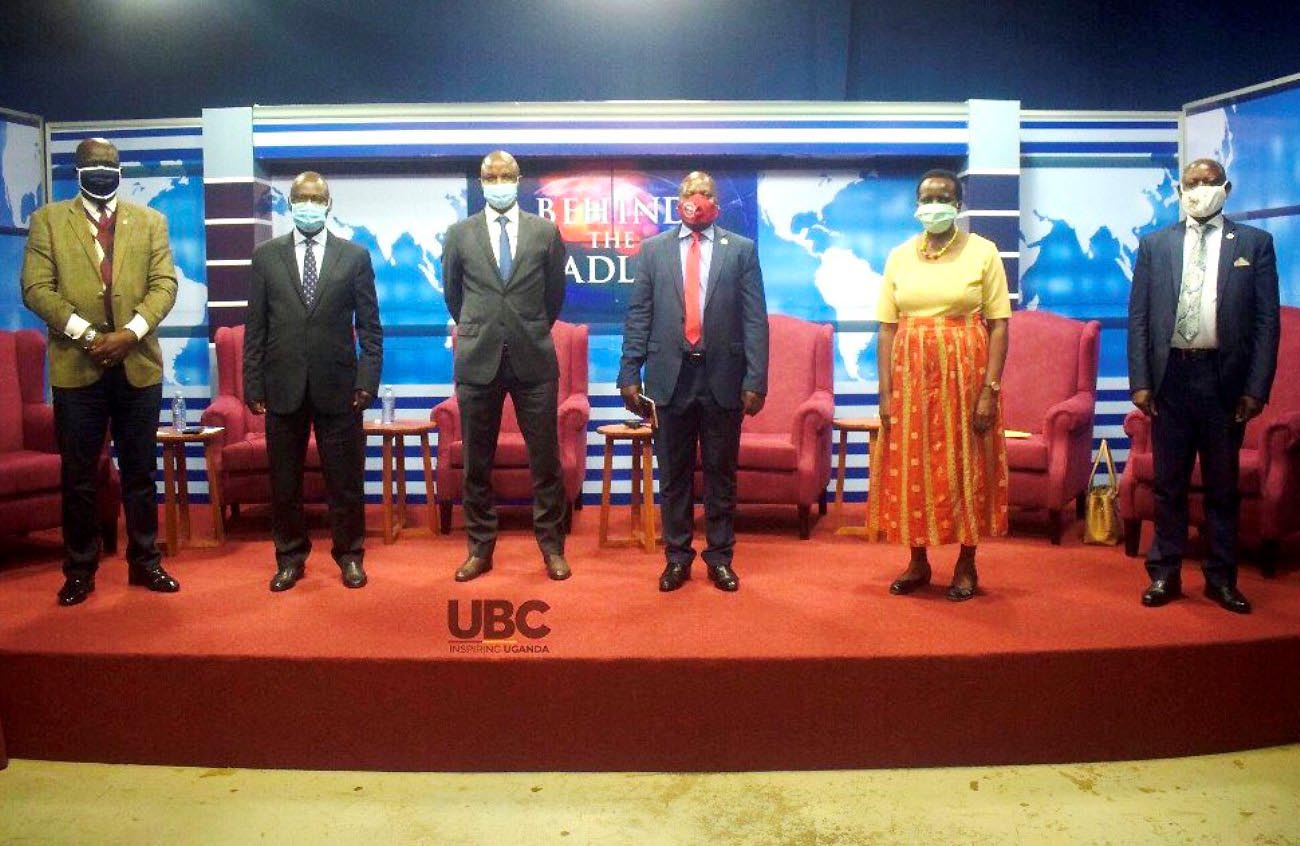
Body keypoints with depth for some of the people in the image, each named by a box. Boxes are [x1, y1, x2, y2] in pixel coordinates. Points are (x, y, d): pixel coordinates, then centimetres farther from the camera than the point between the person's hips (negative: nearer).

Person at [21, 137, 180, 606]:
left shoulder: (150, 221, 9)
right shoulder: (47, 220, 6)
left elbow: (164, 283, 0)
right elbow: (36, 288, -2)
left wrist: (130, 332, -14)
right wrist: (85, 333, -14)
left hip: (138, 363, 1)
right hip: (75, 366, -1)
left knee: (140, 471, 9)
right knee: (77, 475, 6)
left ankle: (144, 562, 20)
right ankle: (80, 570, 18)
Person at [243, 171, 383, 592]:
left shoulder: (355, 256, 4)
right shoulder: (266, 255, 7)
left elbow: (369, 325, 3)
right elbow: (256, 326, 5)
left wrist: (368, 380, -5)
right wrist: (253, 384, 0)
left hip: (338, 386, -1)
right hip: (283, 387, 1)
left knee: (345, 478, 6)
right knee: (284, 480, 9)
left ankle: (349, 554, 22)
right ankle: (290, 557, 24)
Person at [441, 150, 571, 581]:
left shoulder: (545, 232, 3)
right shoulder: (460, 234, 4)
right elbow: (452, 293, 16)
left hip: (534, 359, -1)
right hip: (478, 360, 1)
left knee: (545, 458, 4)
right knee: (476, 461, 8)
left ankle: (551, 545, 17)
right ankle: (480, 546, 21)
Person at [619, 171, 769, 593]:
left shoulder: (741, 250, 5)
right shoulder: (653, 249, 8)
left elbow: (755, 319, 0)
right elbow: (638, 316, 6)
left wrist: (756, 380, -7)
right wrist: (630, 374, -1)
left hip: (723, 378, -1)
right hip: (671, 376, 1)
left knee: (721, 474, 9)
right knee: (673, 475, 8)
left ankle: (720, 557, 21)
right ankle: (677, 556, 21)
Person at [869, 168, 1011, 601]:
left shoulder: (982, 251, -2)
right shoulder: (899, 256, 6)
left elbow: (999, 325, -5)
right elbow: (886, 328, 3)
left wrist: (990, 389, -13)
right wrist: (885, 391, -4)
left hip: (964, 374, -2)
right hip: (910, 375, 3)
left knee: (965, 467, 5)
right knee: (911, 469, 7)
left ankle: (966, 565, 20)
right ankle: (918, 562, 23)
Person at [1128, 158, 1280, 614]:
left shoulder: (1254, 243, 4)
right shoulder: (1154, 244, 7)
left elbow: (1267, 320, 1)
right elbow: (1138, 317, 4)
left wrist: (1256, 387, -6)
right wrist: (1140, 381, -3)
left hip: (1225, 379, 0)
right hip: (1171, 376, 1)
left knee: (1223, 486, 9)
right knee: (1168, 484, 8)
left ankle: (1222, 578, 20)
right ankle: (1165, 574, 18)